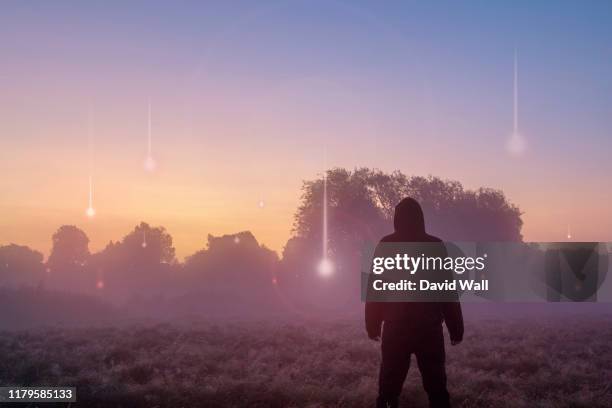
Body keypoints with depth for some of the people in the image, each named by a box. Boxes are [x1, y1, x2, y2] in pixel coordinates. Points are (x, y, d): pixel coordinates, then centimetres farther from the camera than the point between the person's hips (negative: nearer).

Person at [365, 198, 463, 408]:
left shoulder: (386, 245, 0)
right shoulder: (436, 245, 0)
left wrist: (373, 324, 7)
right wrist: (456, 327, 5)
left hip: (395, 327, 0)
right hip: (429, 327, 0)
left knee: (390, 381, 8)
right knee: (435, 382, 5)